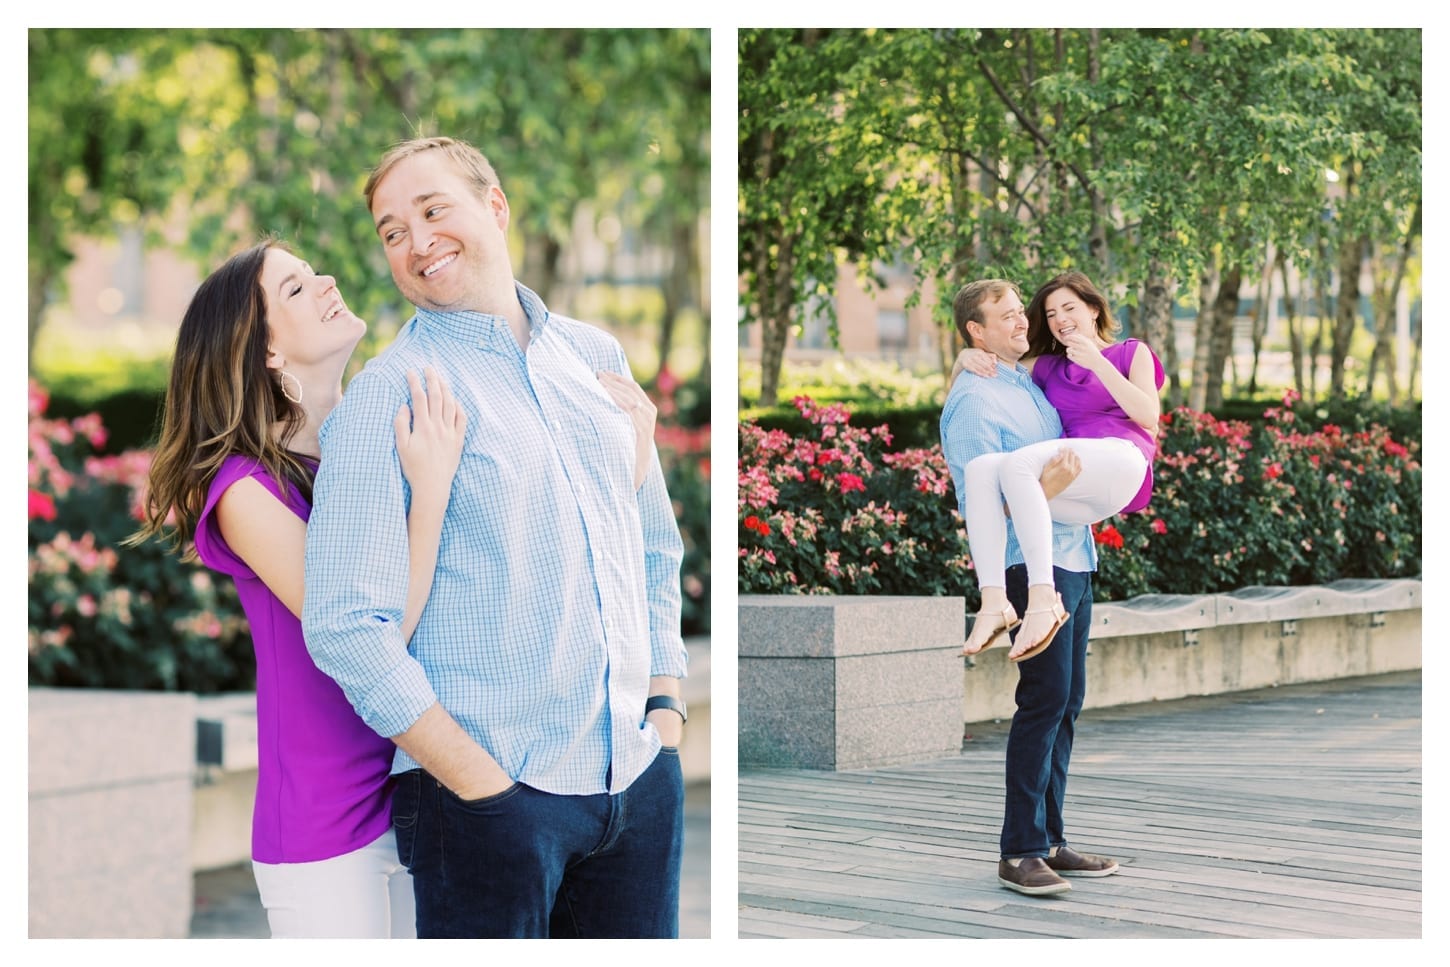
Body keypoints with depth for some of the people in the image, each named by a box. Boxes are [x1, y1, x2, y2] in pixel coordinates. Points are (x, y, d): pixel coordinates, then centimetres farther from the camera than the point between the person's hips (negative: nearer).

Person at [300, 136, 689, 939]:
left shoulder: (595, 357, 11)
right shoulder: (386, 397, -6)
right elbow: (346, 625, -13)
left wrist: (665, 704, 11)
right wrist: (480, 781, -15)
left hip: (640, 780, 5)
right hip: (488, 796, -5)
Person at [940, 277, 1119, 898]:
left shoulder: (1030, 383, 16)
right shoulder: (973, 400, -11)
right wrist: (1044, 488, -28)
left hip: (1073, 556, 9)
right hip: (1031, 562, -9)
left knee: (1066, 701, 10)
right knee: (1045, 699, -11)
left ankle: (1049, 840, 16)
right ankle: (1019, 852, -7)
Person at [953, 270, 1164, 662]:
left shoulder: (1132, 352, 22)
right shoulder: (1046, 367, 30)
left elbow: (1149, 416, 4)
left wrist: (1097, 363, -2)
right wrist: (967, 357, 5)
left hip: (1122, 461, -5)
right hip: (1078, 486, 5)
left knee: (1016, 462, -32)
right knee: (980, 468, -25)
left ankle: (1042, 598, -45)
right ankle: (993, 601, -42)